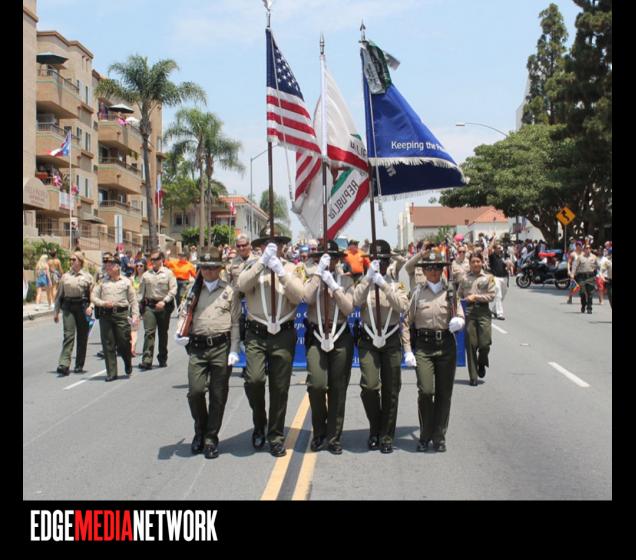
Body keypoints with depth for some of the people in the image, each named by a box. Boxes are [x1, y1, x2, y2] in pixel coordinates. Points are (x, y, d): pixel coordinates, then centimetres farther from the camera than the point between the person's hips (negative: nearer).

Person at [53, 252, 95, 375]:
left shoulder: (87, 277, 7)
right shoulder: (65, 276, 13)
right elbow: (59, 295, 15)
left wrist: (90, 306, -12)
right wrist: (56, 311, 11)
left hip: (82, 307, 0)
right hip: (68, 308, 0)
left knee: (82, 337, 5)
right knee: (68, 335, -10)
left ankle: (79, 365, 15)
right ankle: (64, 364, -15)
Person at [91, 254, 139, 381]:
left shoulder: (126, 281, 7)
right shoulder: (103, 281, 11)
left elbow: (133, 299, 7)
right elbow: (93, 296, 9)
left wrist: (135, 314, -4)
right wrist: (103, 303, -9)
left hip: (121, 314, -2)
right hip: (105, 314, 2)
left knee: (123, 342, -4)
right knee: (108, 345, 1)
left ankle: (128, 364, 27)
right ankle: (111, 373, 8)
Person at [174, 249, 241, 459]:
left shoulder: (228, 291, 7)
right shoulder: (193, 290, 12)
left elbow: (235, 323, 5)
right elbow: (184, 315, 14)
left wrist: (234, 351, -3)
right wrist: (180, 333, -7)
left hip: (221, 347, -1)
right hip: (197, 347, 1)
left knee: (218, 396, 2)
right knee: (195, 391, -9)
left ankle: (211, 439, 16)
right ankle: (200, 430, 17)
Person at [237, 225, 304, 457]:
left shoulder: (290, 268, 8)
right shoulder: (253, 266, 6)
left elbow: (298, 296, -7)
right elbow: (242, 285, -14)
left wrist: (280, 271, -14)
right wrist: (262, 261, -18)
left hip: (283, 334, 1)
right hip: (256, 334, -1)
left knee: (280, 387, 4)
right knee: (254, 379, -17)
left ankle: (276, 436, 19)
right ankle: (259, 423, 12)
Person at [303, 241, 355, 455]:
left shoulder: (345, 281, 7)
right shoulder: (312, 279, 7)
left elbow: (348, 308, -7)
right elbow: (307, 298, -15)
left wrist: (333, 284, -11)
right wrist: (318, 272, -12)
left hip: (340, 337, 1)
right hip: (316, 336, -1)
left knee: (338, 388, 5)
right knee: (316, 384, -16)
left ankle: (333, 437, 18)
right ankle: (319, 431, 8)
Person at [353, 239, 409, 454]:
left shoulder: (396, 284, 6)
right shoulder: (364, 282, 6)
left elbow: (402, 306, -13)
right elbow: (356, 301, -14)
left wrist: (384, 284, -19)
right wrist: (368, 277, -18)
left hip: (391, 340, 1)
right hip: (368, 340, -1)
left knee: (391, 390, 3)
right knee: (370, 385, -16)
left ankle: (386, 436, 16)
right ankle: (375, 427, 8)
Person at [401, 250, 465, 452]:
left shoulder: (451, 291, 9)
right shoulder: (417, 292, 4)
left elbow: (460, 318, 9)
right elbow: (406, 322, 3)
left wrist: (458, 322, -16)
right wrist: (408, 351, -4)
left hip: (446, 345, 2)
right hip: (423, 346, -2)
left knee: (444, 393, 4)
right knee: (425, 391, -11)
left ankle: (439, 437, 17)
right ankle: (425, 436, 8)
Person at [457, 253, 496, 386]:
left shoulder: (488, 278, 7)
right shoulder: (465, 279, 11)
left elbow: (492, 295, 0)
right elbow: (459, 296, 14)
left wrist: (476, 297, -8)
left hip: (483, 311, -1)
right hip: (468, 311, 1)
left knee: (485, 343, -8)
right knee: (471, 344, -1)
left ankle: (482, 364, 27)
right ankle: (473, 377, 7)